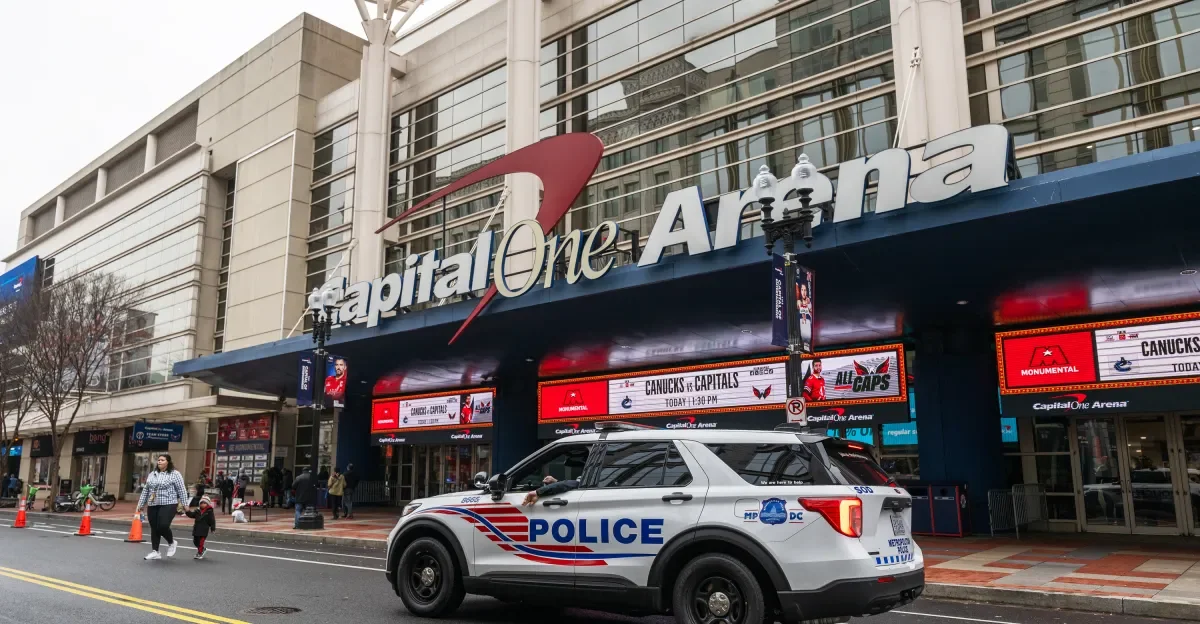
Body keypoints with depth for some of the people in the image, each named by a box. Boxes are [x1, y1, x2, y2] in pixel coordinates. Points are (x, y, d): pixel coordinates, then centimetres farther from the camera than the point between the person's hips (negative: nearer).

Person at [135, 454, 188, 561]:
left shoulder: (175, 474, -4)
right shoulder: (152, 474, 14)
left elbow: (181, 490, -6)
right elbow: (146, 490, 19)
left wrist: (183, 504, -11)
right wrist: (140, 504, 17)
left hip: (168, 505, -6)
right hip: (152, 506, 6)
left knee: (163, 526, -15)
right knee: (154, 528, 6)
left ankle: (171, 543, 12)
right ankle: (155, 552, 13)